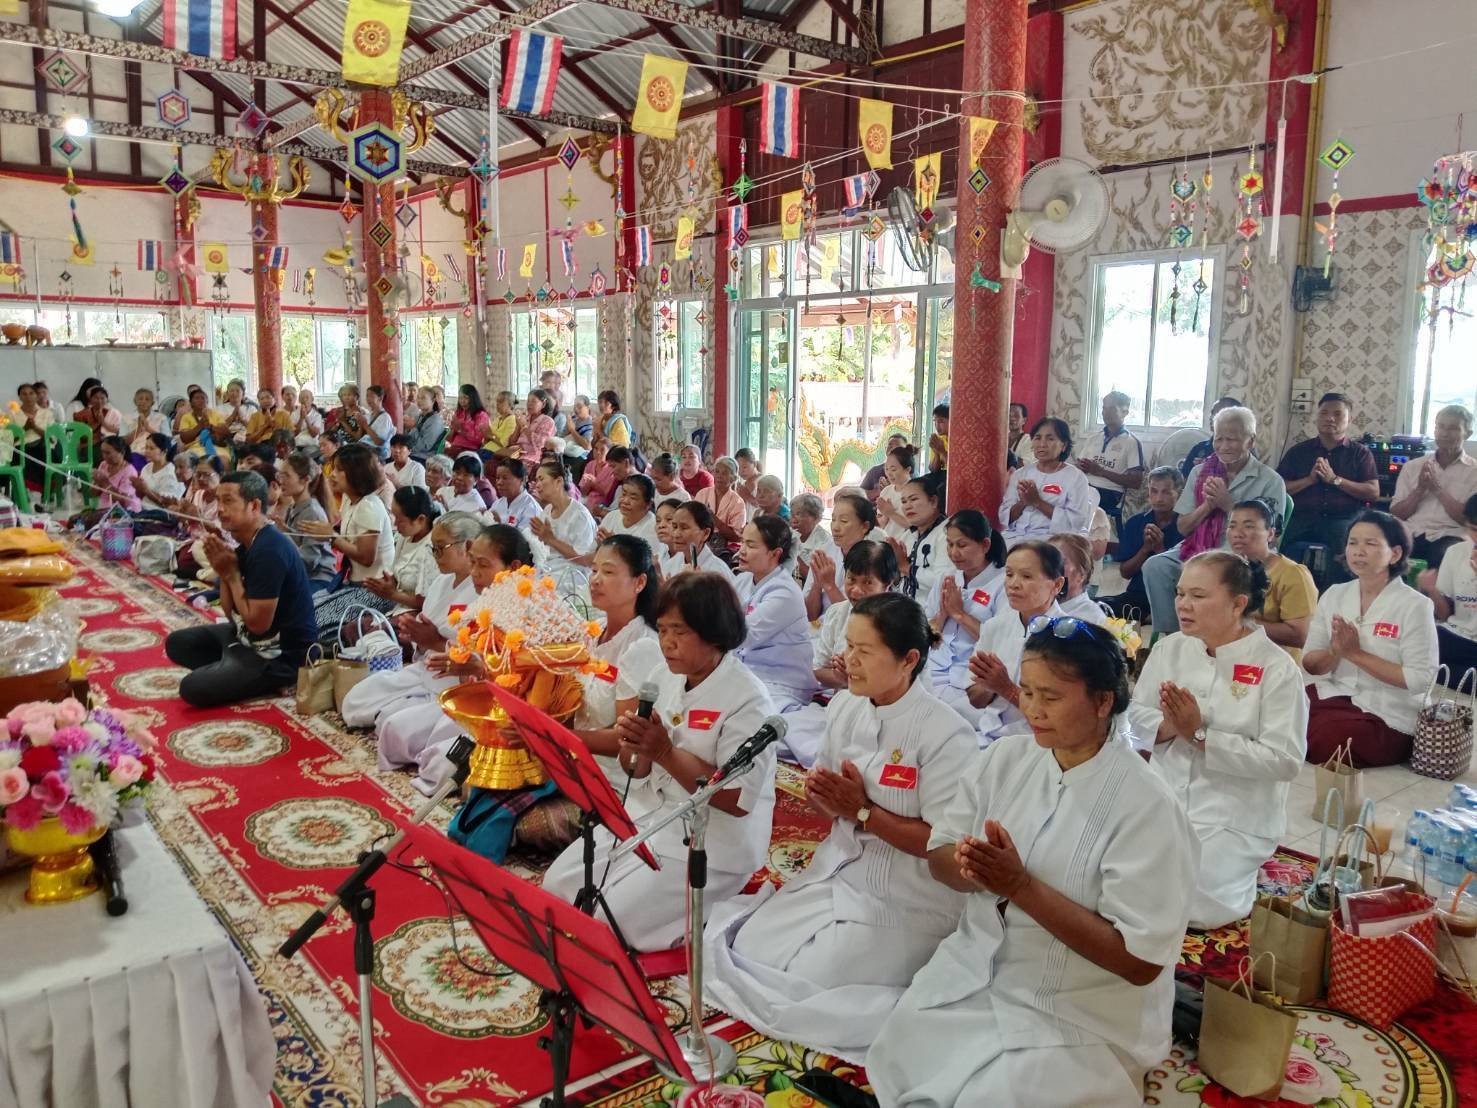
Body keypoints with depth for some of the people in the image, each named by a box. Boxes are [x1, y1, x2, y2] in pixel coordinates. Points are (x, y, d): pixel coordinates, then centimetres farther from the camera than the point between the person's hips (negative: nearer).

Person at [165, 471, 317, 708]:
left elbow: (257, 622, -23)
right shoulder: (247, 544, 5)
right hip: (250, 636, 10)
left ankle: (269, 680, -1)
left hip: (281, 653, -10)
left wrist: (231, 574, -15)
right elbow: (233, 615, 7)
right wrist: (224, 573, -8)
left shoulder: (269, 550, -25)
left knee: (193, 688, -17)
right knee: (177, 643, 15)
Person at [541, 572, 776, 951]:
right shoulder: (668, 680, 3)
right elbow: (638, 770, 9)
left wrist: (665, 752, -26)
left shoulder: (748, 700, -19)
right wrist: (636, 746, -16)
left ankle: (706, 916, 6)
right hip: (649, 818, 8)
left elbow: (738, 799, -23)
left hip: (709, 846, -8)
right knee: (557, 885, 6)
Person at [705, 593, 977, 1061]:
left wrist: (864, 811, -20)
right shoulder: (844, 706, 1)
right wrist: (819, 794, -12)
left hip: (907, 903, -6)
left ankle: (918, 997, 7)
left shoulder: (945, 735, -20)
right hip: (839, 870, 7)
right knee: (744, 951, -5)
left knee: (797, 986, -14)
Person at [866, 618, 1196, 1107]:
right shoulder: (1007, 757, -3)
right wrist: (970, 867, -22)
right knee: (899, 1065, -10)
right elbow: (938, 859, 3)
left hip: (1077, 1017, -4)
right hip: (971, 974, 5)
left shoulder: (1145, 806, -19)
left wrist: (1021, 886, -27)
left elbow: (1140, 961, -20)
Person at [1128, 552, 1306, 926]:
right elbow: (1135, 716, 6)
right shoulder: (1169, 648, 2)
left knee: (1196, 907, -19)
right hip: (1163, 802, 4)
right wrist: (1167, 727, -17)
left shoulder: (1277, 668, -13)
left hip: (1235, 818, -4)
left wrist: (1200, 735, -21)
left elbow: (1285, 761, -18)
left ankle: (1240, 870, 12)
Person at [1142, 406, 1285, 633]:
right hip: (1198, 548, 4)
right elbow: (1182, 527, 11)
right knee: (1155, 566, -25)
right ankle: (1169, 634, -14)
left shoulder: (1270, 481, 1)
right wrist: (1208, 505, -8)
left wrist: (1227, 504, -12)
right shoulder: (1200, 472, 13)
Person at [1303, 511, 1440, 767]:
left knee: (1318, 741, -30)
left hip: (1385, 716, -5)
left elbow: (1420, 679, -16)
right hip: (1332, 696, 5)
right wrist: (1335, 651, -16)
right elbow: (1310, 664, 6)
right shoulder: (1334, 595, 6)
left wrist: (1356, 653, -18)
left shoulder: (1415, 605, -9)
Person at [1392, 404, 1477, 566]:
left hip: (1450, 537, -2)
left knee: (1445, 558, -36)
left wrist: (1438, 489, -7)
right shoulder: (1412, 466, 16)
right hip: (1411, 533, 2)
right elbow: (1395, 514, 10)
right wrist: (1420, 489, -5)